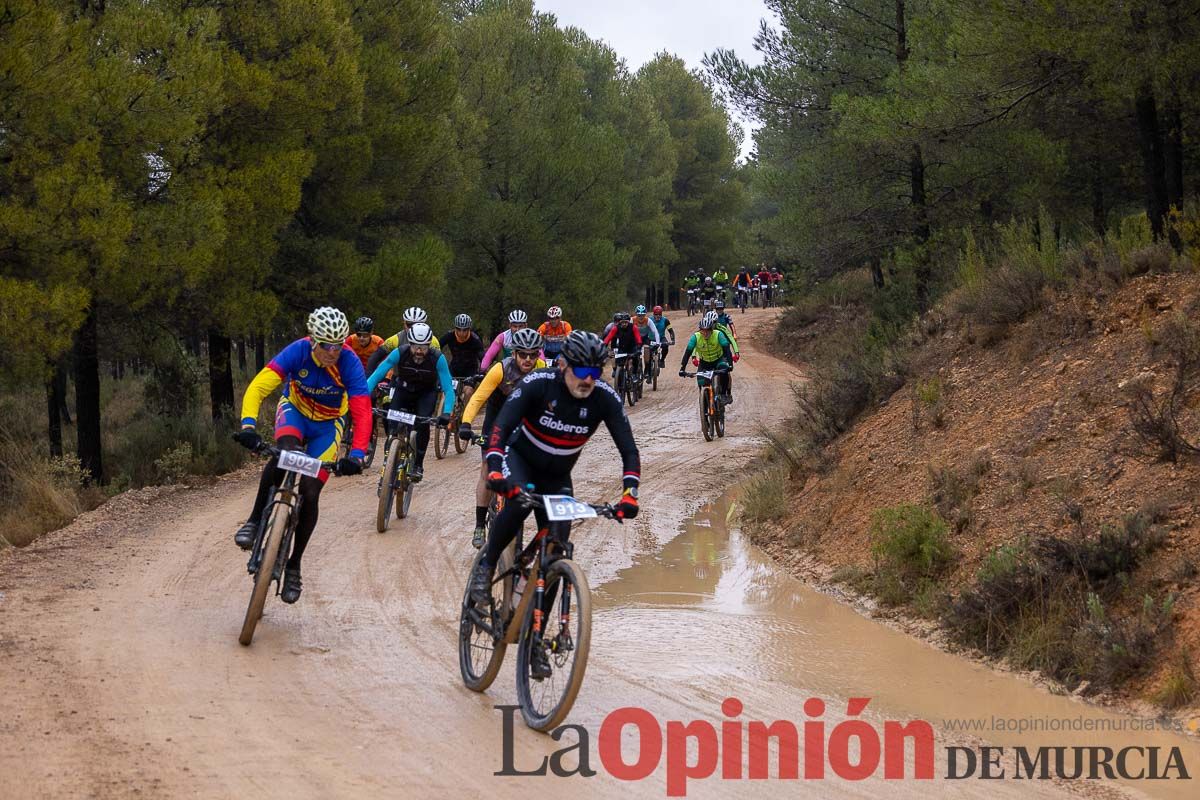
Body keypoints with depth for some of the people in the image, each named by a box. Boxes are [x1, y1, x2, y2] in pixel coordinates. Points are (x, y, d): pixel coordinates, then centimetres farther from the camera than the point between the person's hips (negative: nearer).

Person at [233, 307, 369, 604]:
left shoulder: (349, 364, -29)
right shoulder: (298, 352, -29)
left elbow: (362, 412, -32)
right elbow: (258, 387, -34)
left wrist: (357, 454, -46)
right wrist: (248, 425, -50)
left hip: (327, 425, 1)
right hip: (294, 410, 0)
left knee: (310, 494, -9)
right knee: (285, 451, -36)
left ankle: (294, 565, 9)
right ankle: (255, 520, -21)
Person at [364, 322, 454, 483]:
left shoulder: (437, 358, -31)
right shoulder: (400, 353, -29)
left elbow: (448, 389, -30)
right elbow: (376, 376, -30)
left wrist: (446, 413, -46)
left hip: (427, 393, -1)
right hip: (404, 390, 1)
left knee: (423, 423, -26)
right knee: (392, 424, -20)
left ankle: (418, 465, -9)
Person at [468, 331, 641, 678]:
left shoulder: (605, 398, -21)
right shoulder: (537, 384, -28)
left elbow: (628, 448, -22)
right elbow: (501, 427, -36)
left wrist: (629, 493, -38)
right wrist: (495, 470, -53)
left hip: (557, 477, 3)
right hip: (520, 458, -3)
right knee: (518, 503, -38)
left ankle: (535, 639, 7)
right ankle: (486, 566, -13)